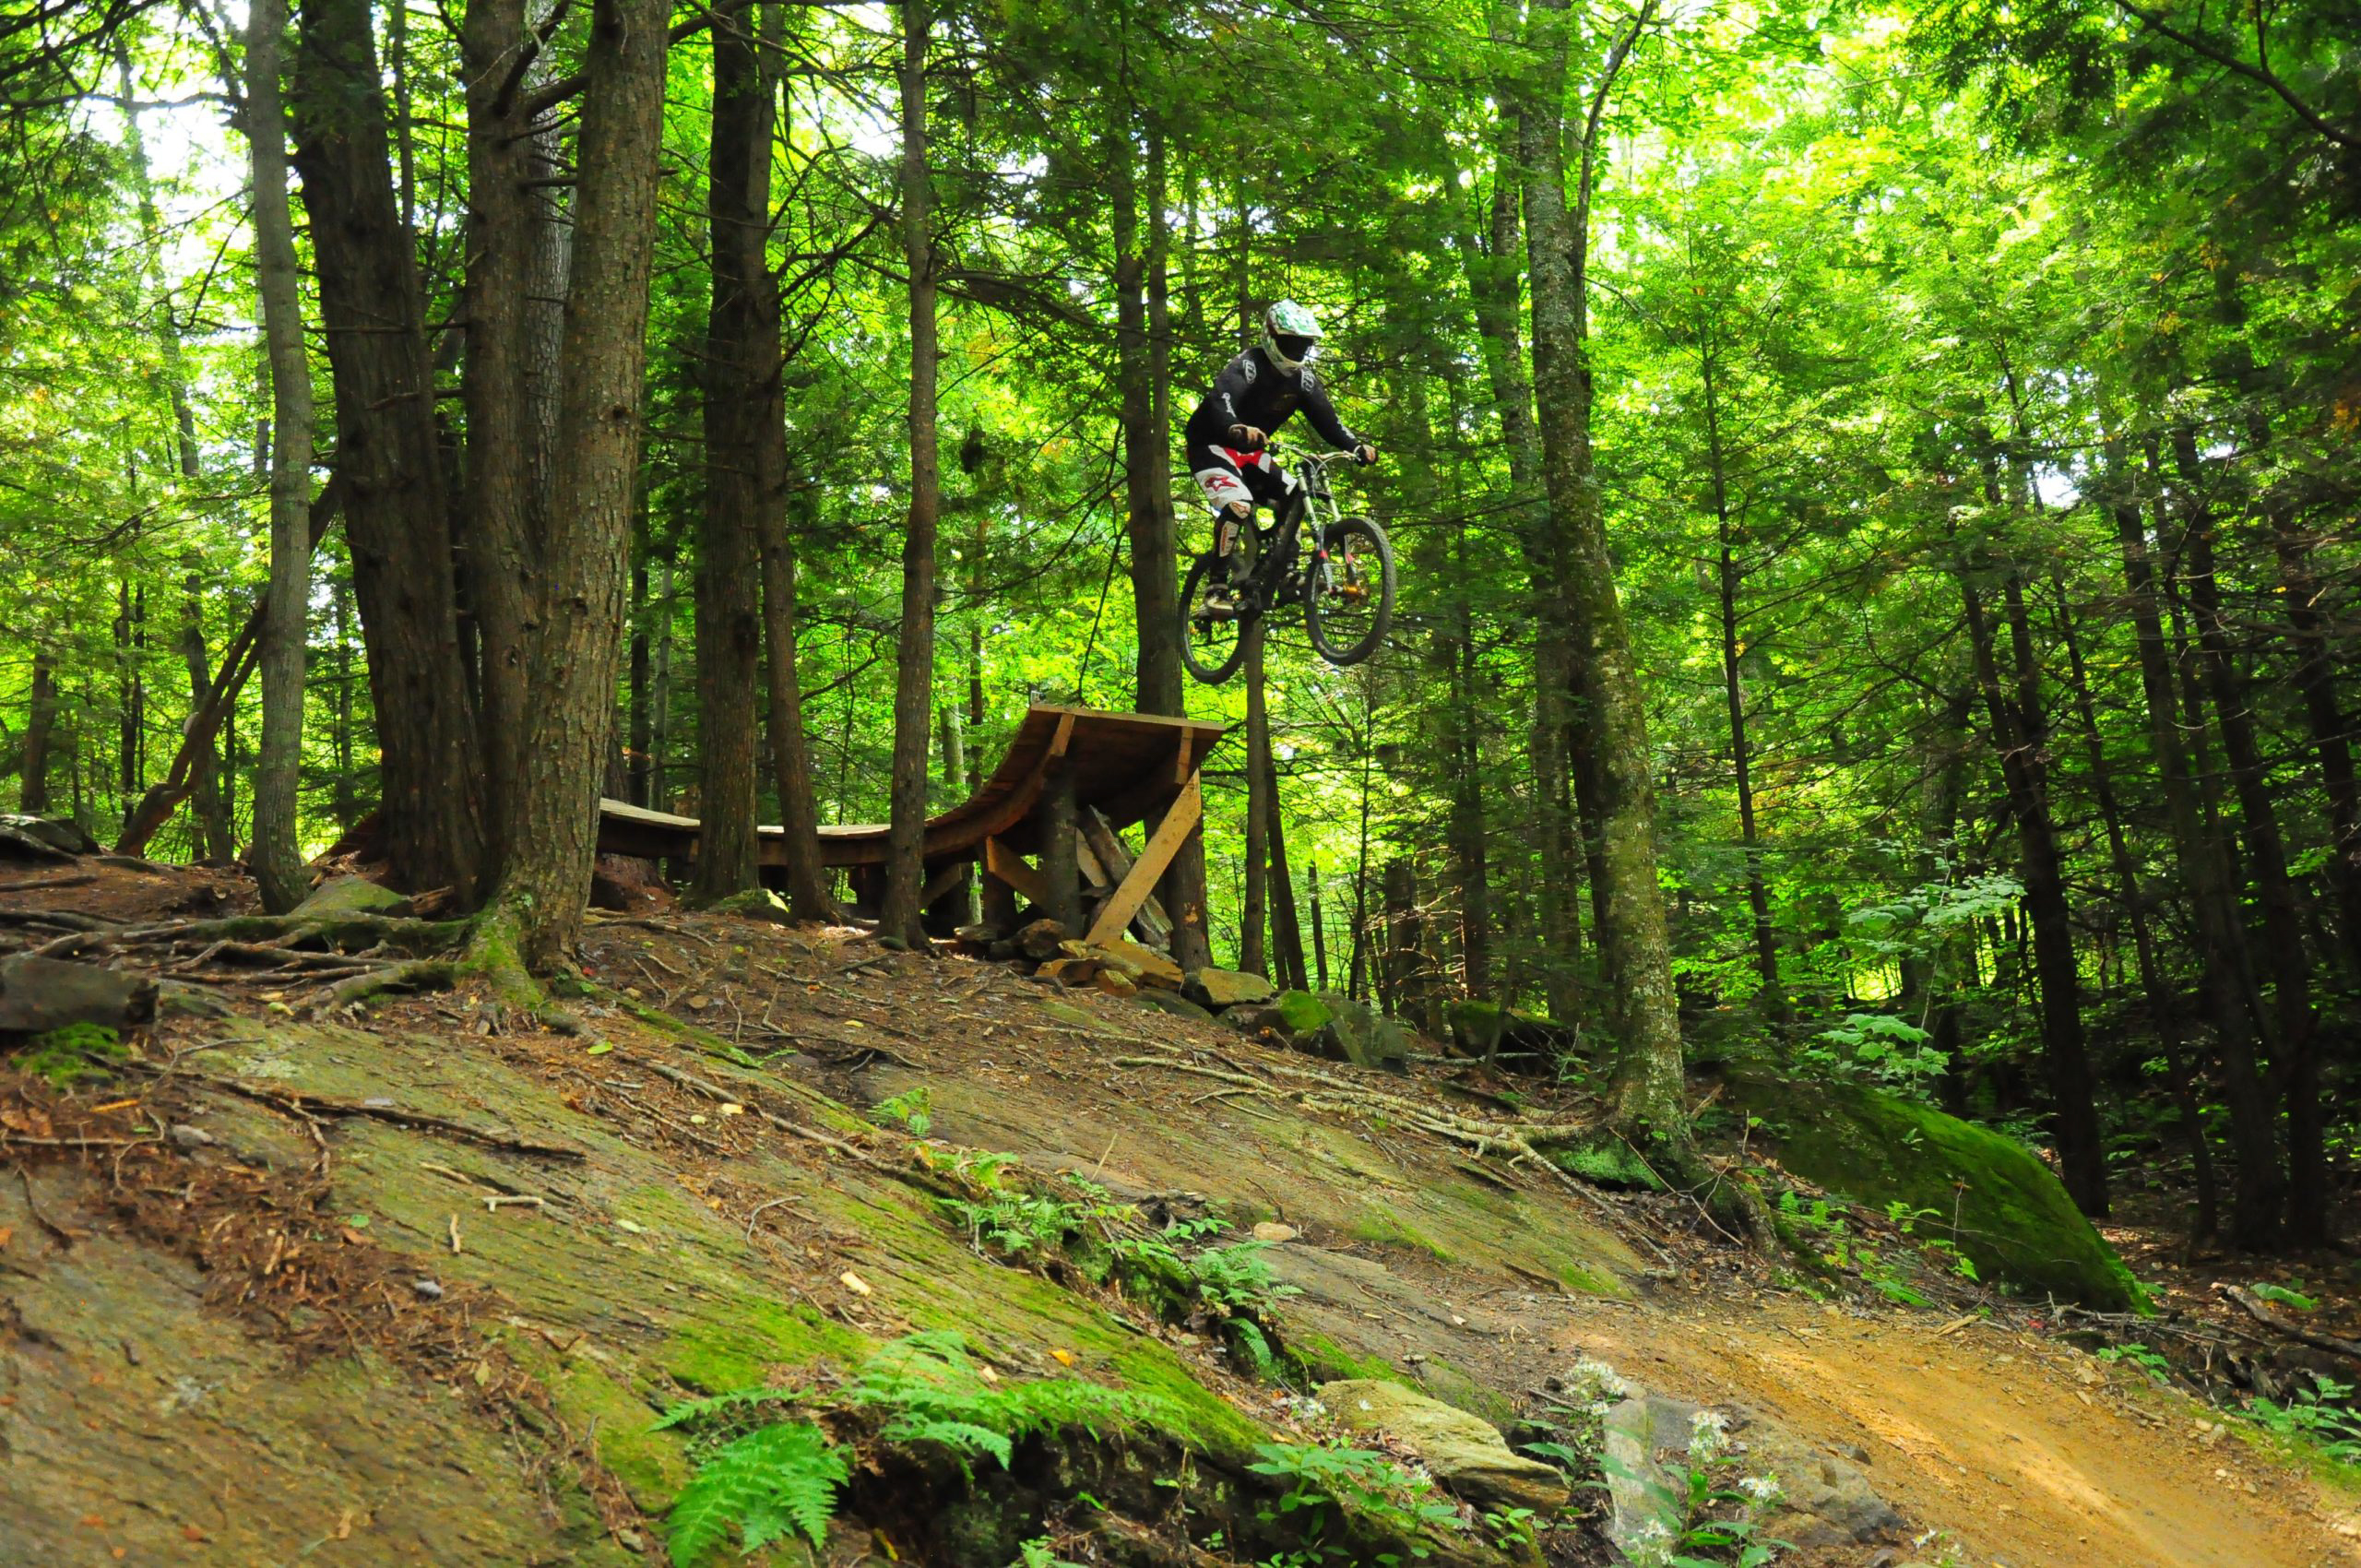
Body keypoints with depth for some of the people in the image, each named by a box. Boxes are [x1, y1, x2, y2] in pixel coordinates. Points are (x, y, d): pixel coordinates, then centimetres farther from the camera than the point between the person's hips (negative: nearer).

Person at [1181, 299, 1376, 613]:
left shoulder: (1304, 379, -1)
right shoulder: (1247, 366, -23)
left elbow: (1326, 419, -5)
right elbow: (1219, 403, -41)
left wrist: (1356, 446, -24)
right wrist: (1237, 429, -63)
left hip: (1248, 452, 8)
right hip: (1211, 446, -8)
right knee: (1238, 505, -30)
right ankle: (1216, 588, -25)